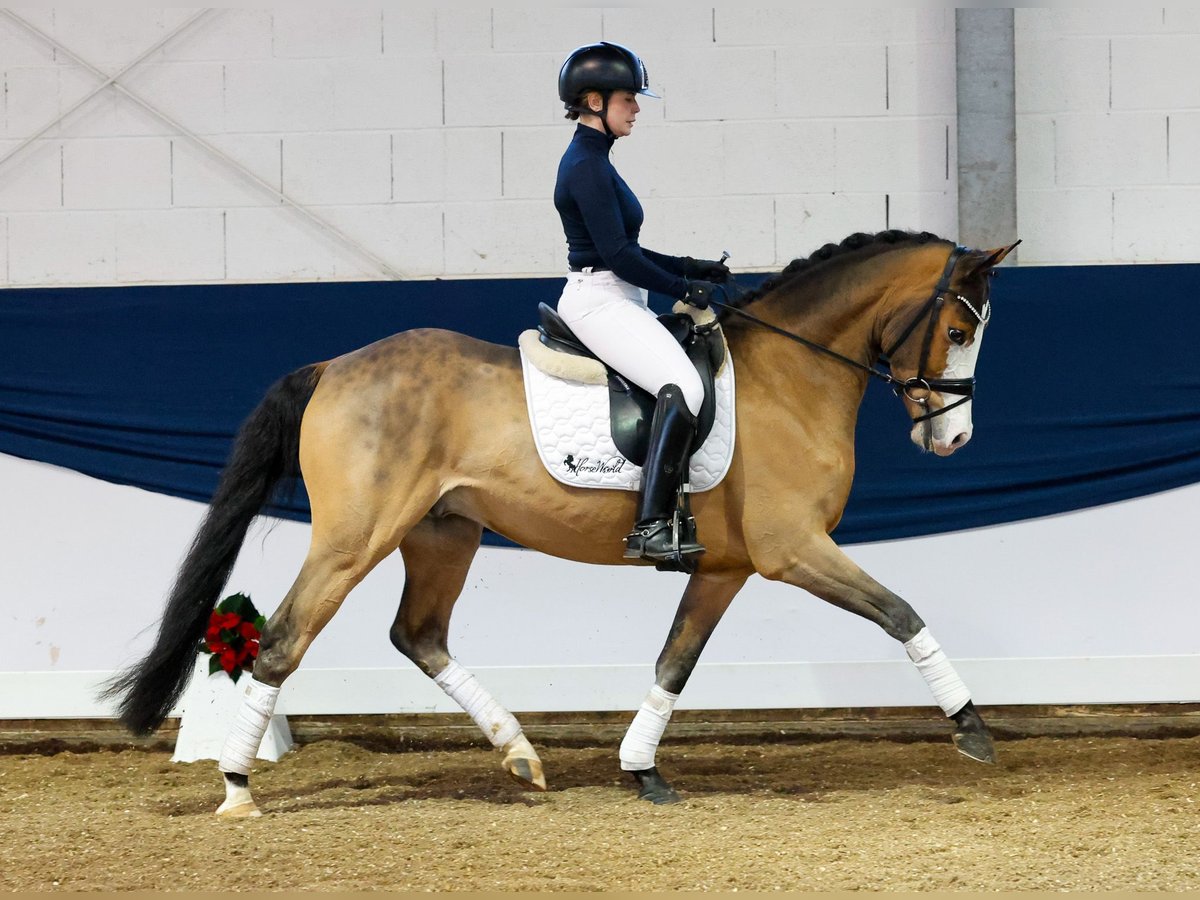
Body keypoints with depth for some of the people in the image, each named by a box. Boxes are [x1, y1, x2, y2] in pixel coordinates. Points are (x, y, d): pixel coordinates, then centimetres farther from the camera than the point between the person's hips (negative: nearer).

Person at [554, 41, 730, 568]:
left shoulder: (592, 162, 17)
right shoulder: (586, 167, -15)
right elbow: (618, 255, -19)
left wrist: (690, 268, 16)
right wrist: (684, 288, -11)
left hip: (616, 301, 11)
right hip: (599, 302, -11)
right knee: (683, 387, -27)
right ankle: (649, 529, -32)